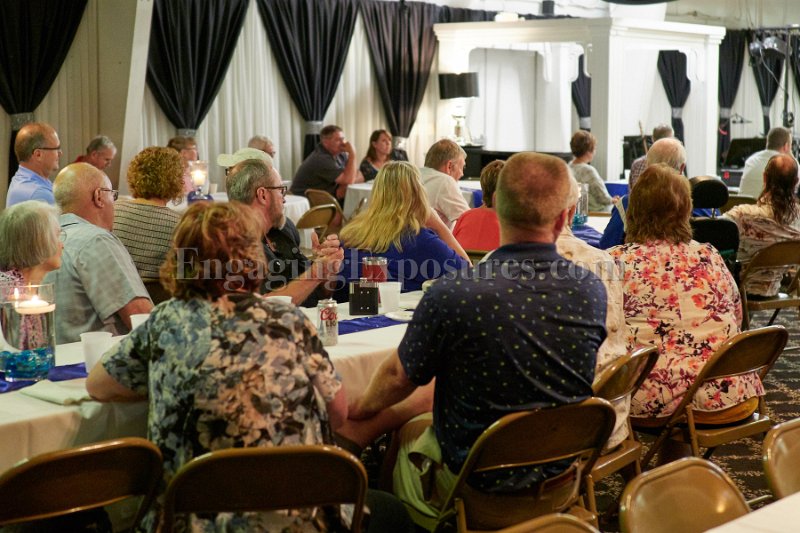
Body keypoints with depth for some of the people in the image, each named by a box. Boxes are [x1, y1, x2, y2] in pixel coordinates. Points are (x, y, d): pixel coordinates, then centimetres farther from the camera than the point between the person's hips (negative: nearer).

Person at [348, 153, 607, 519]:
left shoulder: (451, 296, -27)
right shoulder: (592, 292, -14)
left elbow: (399, 377, -9)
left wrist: (365, 406, 13)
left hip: (476, 479, -4)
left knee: (407, 431, 27)